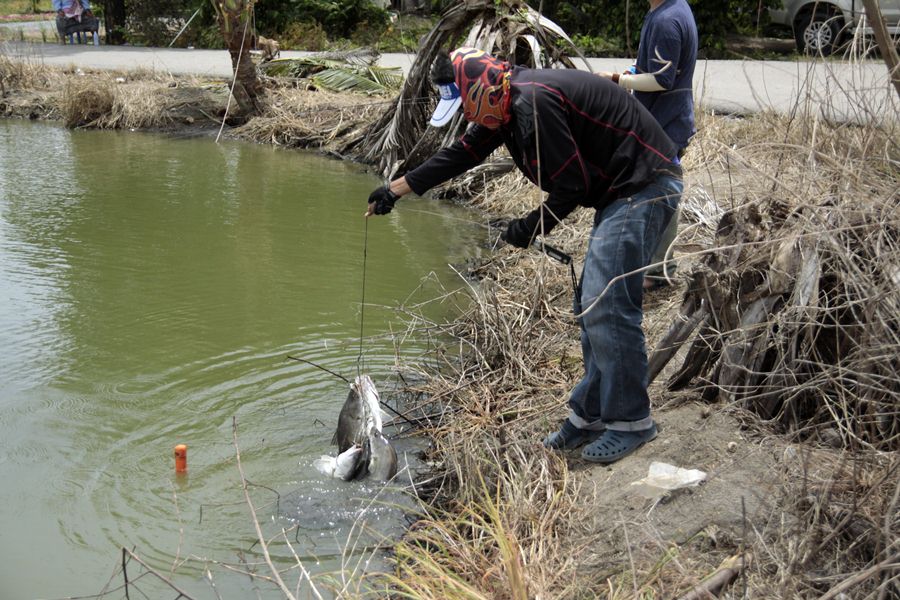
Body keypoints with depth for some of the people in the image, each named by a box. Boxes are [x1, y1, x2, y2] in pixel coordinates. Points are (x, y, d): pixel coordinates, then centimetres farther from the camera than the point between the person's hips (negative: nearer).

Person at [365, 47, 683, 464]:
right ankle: (592, 414, 20)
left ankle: (631, 422, 1)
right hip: (620, 192, 11)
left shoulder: (534, 102, -23)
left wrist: (533, 227, -5)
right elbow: (461, 154, 21)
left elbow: (572, 186, -20)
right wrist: (396, 189, 24)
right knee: (593, 307, 11)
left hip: (644, 187, -11)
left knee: (607, 306, -12)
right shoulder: (508, 103, 10)